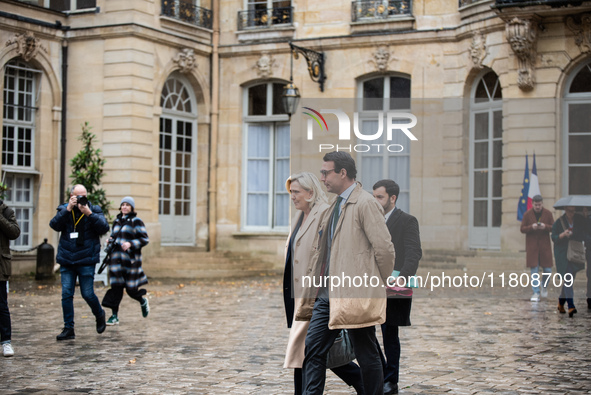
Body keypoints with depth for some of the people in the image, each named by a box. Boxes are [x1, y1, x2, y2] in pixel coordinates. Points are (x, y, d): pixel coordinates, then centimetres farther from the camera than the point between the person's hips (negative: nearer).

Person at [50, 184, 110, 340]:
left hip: (86, 261, -2)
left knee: (87, 294, -1)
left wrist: (89, 213, -19)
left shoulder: (94, 210, 3)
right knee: (66, 294, -1)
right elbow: (55, 225, -10)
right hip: (66, 261, 2)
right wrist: (68, 209, -18)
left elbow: (104, 228, -11)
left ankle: (99, 315, 28)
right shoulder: (64, 209, 7)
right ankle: (68, 328, 6)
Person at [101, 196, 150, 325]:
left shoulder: (135, 221, -3)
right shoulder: (117, 221, 14)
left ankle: (143, 300, 33)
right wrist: (110, 241, 4)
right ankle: (115, 316, -1)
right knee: (116, 286, -4)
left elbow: (145, 239, -8)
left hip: (131, 259, -5)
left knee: (131, 288, 0)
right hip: (116, 258, 5)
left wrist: (130, 244, -20)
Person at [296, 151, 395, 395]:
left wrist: (379, 285, -3)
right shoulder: (336, 205, 18)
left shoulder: (365, 204, -11)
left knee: (367, 355, 2)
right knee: (313, 348, 5)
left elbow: (385, 249, -14)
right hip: (328, 292, 9)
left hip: (356, 294, -9)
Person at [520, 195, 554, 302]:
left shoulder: (548, 213, 3)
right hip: (532, 246, -1)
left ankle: (544, 286, 31)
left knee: (547, 270, 2)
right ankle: (536, 293, 1)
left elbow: (553, 228, 3)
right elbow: (522, 229, 0)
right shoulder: (527, 214, 0)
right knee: (534, 271, -3)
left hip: (545, 245, 1)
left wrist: (545, 227, -18)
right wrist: (531, 227, -18)